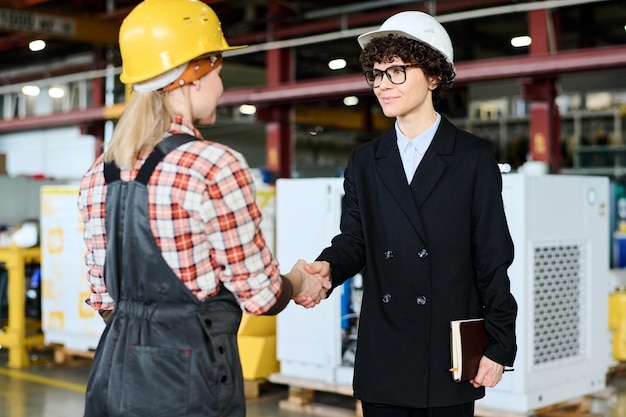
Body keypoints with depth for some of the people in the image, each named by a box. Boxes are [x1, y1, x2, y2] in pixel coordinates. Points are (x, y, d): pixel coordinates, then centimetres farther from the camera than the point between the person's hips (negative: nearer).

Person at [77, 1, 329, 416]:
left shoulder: (100, 172, 5)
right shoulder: (216, 167, -16)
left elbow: (105, 295, 11)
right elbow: (260, 293, -9)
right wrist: (299, 282, 11)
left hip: (115, 373, 7)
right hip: (189, 380, -7)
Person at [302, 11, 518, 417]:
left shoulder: (475, 157, 0)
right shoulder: (364, 161, 11)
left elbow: (492, 258, -1)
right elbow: (354, 240, 7)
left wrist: (500, 345, -4)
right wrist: (327, 267, -15)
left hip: (450, 358, -3)